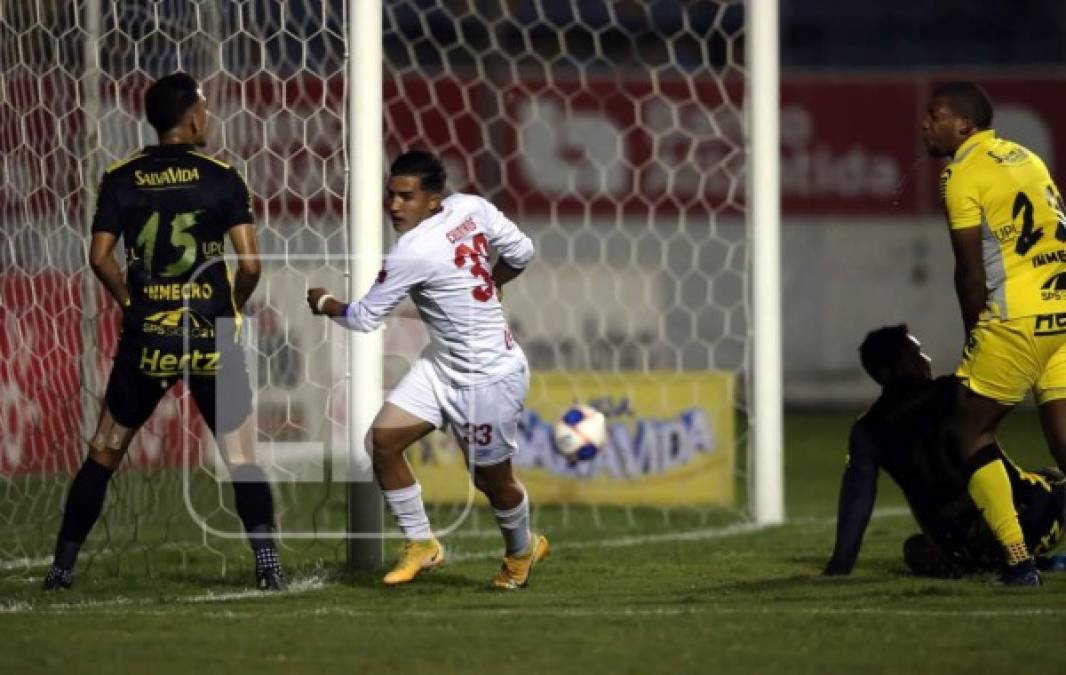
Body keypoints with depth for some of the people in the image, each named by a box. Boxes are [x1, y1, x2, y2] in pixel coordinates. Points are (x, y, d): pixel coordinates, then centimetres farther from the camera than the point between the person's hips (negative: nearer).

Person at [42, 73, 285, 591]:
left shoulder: (121, 179, 2)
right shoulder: (220, 177, -4)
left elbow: (100, 258, -2)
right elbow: (250, 262, -9)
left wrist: (131, 302, 13)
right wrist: (232, 309, 9)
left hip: (145, 339, 2)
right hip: (210, 339, -2)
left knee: (103, 455, 12)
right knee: (242, 460, 6)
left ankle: (63, 564, 11)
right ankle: (268, 565, -4)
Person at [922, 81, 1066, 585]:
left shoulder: (962, 174, -4)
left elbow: (971, 271, -6)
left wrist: (976, 334, 8)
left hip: (1018, 317, -7)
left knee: (971, 431, 7)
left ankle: (1019, 560, -3)